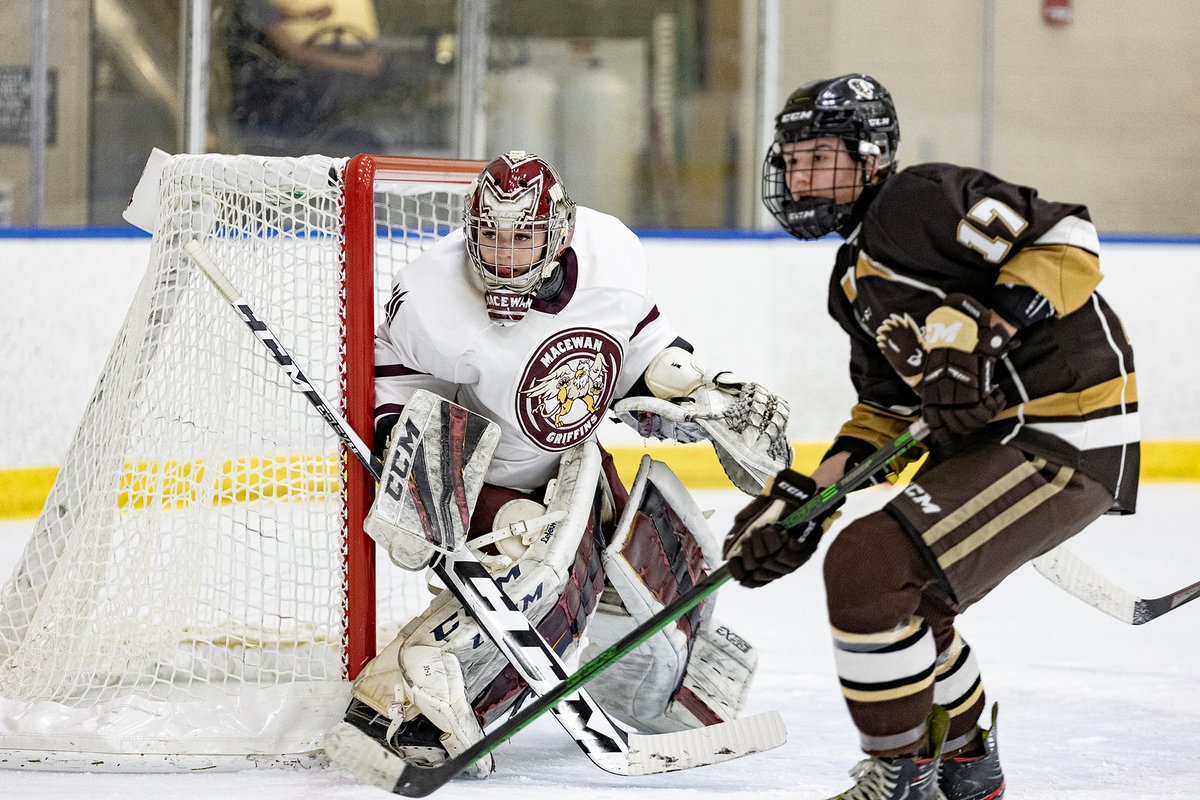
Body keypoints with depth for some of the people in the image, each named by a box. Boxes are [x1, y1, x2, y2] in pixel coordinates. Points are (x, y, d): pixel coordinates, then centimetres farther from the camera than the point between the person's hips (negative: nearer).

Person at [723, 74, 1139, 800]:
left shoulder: (922, 200, -12)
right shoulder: (855, 277, 18)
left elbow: (1067, 240, -18)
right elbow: (887, 408, 21)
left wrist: (989, 329, -29)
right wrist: (810, 497, 10)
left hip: (1070, 438, -11)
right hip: (992, 437, 11)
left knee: (869, 567, -18)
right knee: (904, 598, 21)